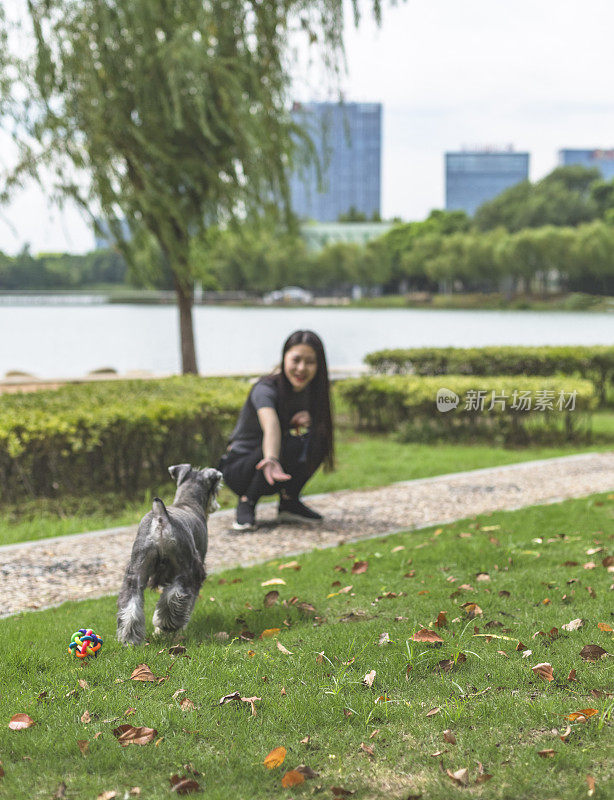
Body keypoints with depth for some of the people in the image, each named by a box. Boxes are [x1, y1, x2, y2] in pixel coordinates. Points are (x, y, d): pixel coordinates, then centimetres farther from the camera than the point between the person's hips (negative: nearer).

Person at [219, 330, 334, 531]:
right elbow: (271, 427, -43)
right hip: (237, 469, -6)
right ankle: (247, 502, -15)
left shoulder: (309, 388, -3)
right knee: (291, 442, -32)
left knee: (320, 437, -17)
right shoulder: (266, 389, -24)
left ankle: (289, 502, -3)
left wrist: (306, 419, -19)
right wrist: (271, 460, -64)